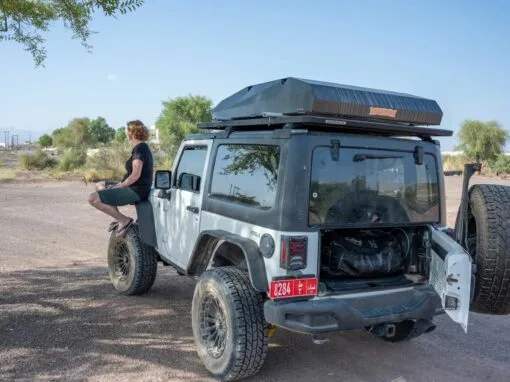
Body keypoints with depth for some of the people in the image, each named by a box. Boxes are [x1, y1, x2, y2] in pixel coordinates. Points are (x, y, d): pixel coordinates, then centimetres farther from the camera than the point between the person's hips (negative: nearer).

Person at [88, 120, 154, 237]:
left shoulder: (140, 148, -15)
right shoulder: (143, 147, 16)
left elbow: (135, 175, -24)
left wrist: (118, 187, -13)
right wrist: (118, 184, 8)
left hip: (137, 190, -11)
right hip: (135, 188, 11)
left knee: (93, 198, -19)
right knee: (99, 186, 26)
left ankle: (124, 220, -10)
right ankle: (119, 219, 16)